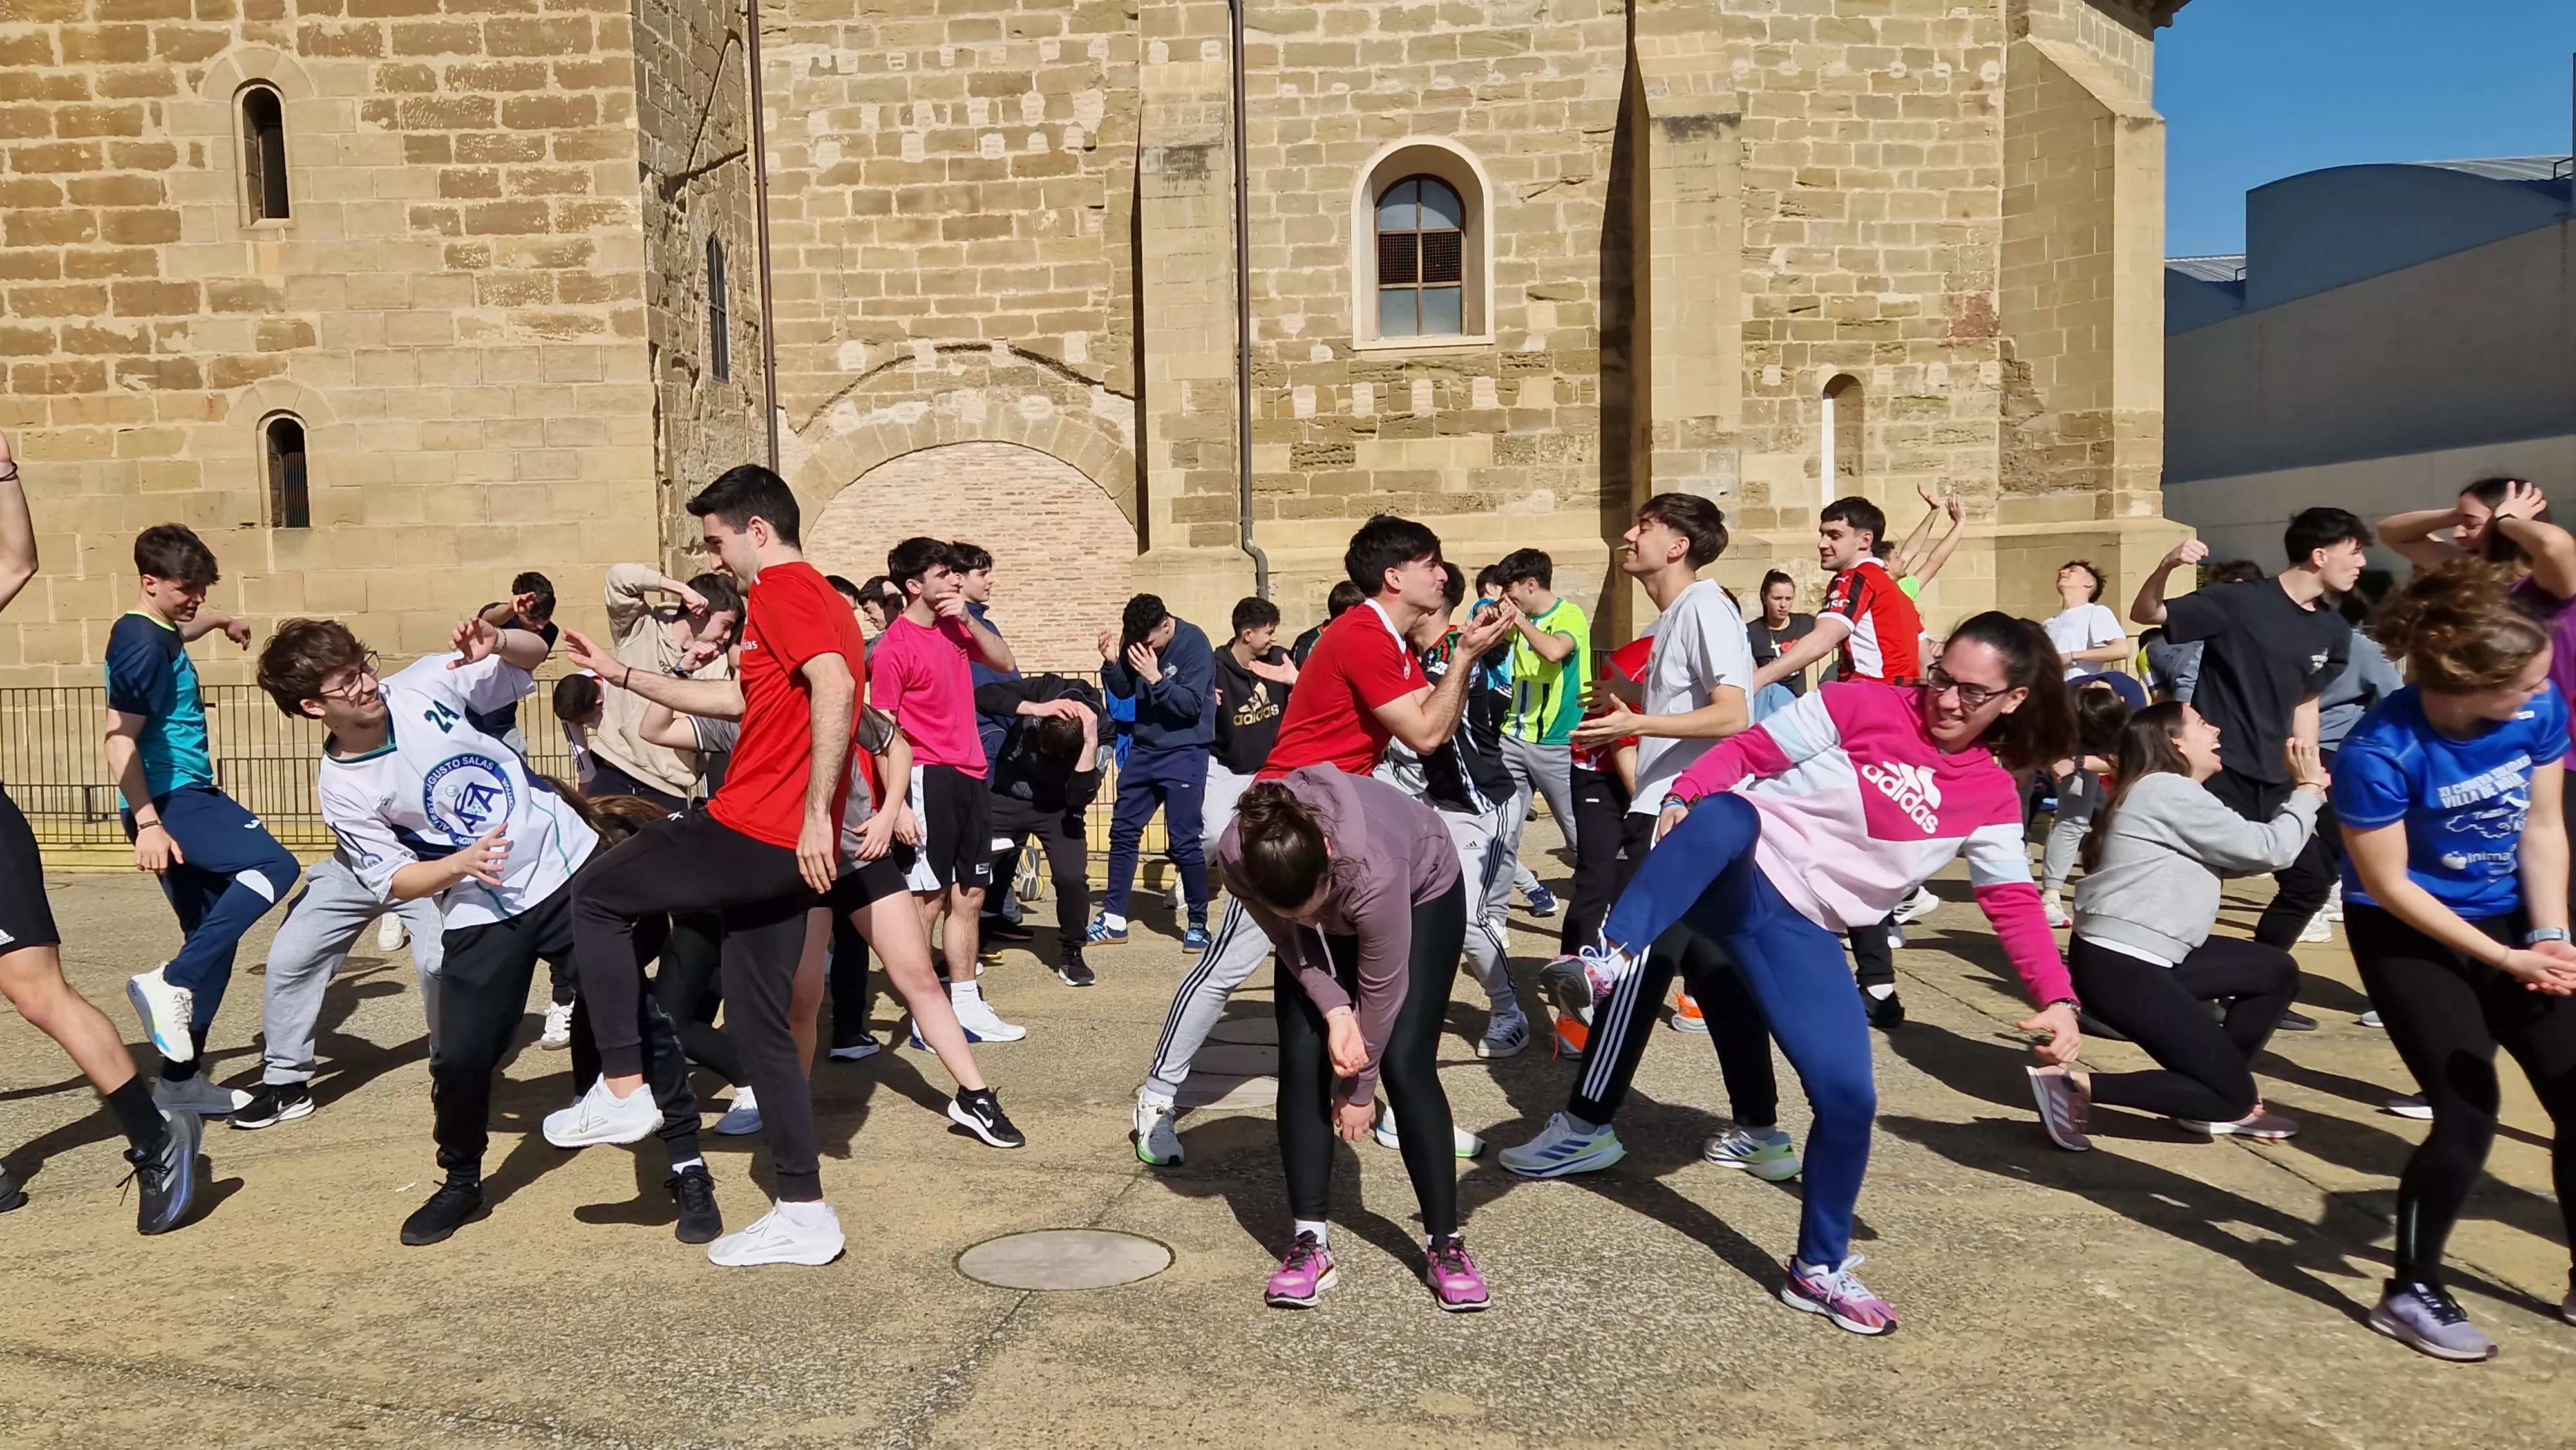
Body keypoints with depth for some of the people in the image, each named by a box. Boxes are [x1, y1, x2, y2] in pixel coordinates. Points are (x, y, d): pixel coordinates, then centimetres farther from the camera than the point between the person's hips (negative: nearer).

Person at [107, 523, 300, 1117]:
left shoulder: (160, 632, 14)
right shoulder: (142, 645, -15)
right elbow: (120, 740, -21)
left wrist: (221, 621, 58)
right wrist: (148, 823, -26)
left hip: (183, 796, 10)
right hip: (172, 800, -10)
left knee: (214, 937, 9)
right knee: (273, 866, -26)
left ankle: (180, 1080, 13)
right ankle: (172, 983, -23)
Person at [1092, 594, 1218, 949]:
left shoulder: (1194, 643, -15)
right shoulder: (1136, 642, 0)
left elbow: (1191, 705, -19)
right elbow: (1124, 691, 8)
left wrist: (1155, 677, -30)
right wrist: (1112, 663, -11)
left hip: (1184, 753, -6)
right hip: (1143, 749, 6)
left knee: (1183, 841, -8)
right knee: (1123, 832, 7)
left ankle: (1198, 924, 6)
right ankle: (1114, 920, 17)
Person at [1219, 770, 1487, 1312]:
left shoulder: (1372, 871, -45)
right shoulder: (1235, 857, -34)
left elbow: (1383, 988, -30)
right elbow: (1292, 942, -17)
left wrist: (1359, 1087, -17)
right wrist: (1334, 1013, -31)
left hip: (1422, 892, -4)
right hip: (1331, 917, 4)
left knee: (1405, 1064, -14)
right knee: (1302, 1060, -10)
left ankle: (1445, 1245, -1)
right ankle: (1310, 1243, -1)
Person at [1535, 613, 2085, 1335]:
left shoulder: (1991, 797, 8)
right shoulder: (1862, 705, -3)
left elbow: (2015, 903, 6)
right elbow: (1751, 750, -4)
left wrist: (2059, 999, -8)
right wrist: (1682, 794, -23)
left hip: (1803, 929, 3)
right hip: (1732, 875, -3)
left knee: (1849, 1097, -6)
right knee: (1725, 815, -40)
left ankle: (1820, 1269, 16)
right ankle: (1613, 954, -52)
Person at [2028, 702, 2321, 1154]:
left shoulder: (2167, 793, 18)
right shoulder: (2169, 791, -14)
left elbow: (2242, 854, 15)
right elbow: (2267, 850, -10)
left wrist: (2303, 792, 13)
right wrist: (2309, 790, 5)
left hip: (2146, 957, 10)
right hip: (2119, 968, -10)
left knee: (2277, 970, 18)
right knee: (2233, 1093, -5)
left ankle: (2219, 1100, 18)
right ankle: (2074, 1085, -14)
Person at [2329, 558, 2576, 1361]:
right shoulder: (2378, 752, -30)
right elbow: (2389, 886, -21)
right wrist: (2507, 960, -20)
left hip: (2507, 920, 6)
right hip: (2408, 936, -5)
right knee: (2469, 1114, -11)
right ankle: (2411, 1294, 8)